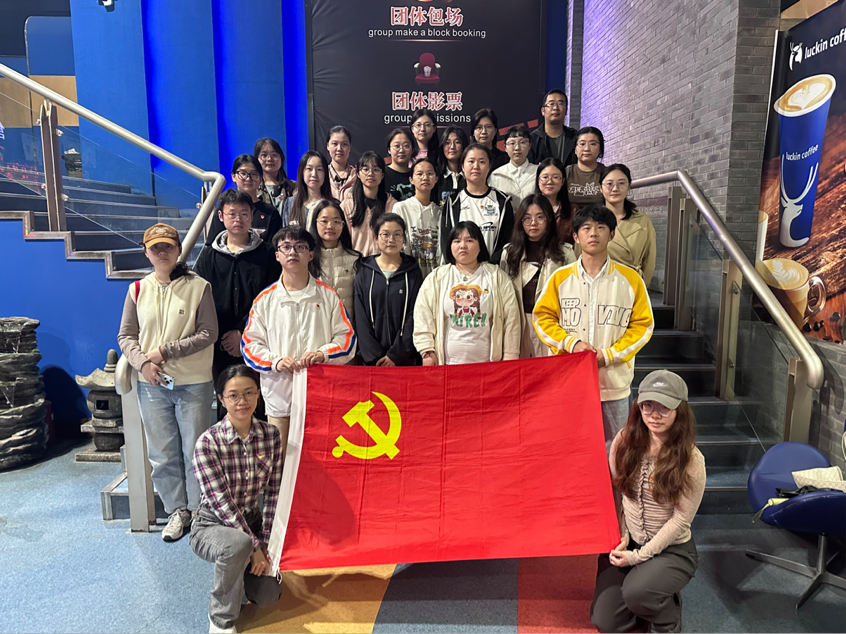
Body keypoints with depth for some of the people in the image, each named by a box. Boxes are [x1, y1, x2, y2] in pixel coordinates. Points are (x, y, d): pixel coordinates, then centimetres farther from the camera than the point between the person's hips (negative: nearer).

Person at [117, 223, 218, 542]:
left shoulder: (198, 287, -5)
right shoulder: (138, 290, 5)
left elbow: (208, 334, -9)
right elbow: (126, 335, 8)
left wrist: (165, 351, -14)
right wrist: (142, 362, -10)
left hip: (193, 383, -3)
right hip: (152, 384, 3)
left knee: (195, 450, 5)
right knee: (162, 453, 11)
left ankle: (199, 512, 22)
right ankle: (177, 511, 27)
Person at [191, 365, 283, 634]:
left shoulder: (271, 434, -8)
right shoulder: (208, 442, -21)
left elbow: (273, 492, -4)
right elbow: (221, 503, -21)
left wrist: (265, 542, -8)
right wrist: (254, 546, -21)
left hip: (252, 521, 4)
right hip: (213, 525, -4)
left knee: (268, 596, -8)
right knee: (239, 544, -37)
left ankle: (237, 571, 28)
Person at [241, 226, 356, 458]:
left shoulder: (327, 295, 8)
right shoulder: (265, 299, 9)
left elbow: (347, 337, 6)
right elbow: (250, 343, 7)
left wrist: (323, 354, -13)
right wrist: (275, 361, -11)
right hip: (279, 396, 1)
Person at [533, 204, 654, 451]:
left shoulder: (630, 278, 2)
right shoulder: (560, 278, 3)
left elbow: (643, 324, 3)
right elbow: (542, 317, 4)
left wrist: (609, 355, -9)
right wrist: (571, 343, -11)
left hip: (614, 382, 0)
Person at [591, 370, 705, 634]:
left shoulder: (691, 460, -18)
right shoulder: (625, 441, -9)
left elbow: (680, 519, -14)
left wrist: (638, 556, -16)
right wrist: (620, 534, -7)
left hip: (671, 548, -3)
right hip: (626, 541, 4)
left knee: (636, 592, -32)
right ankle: (649, 602, 28)